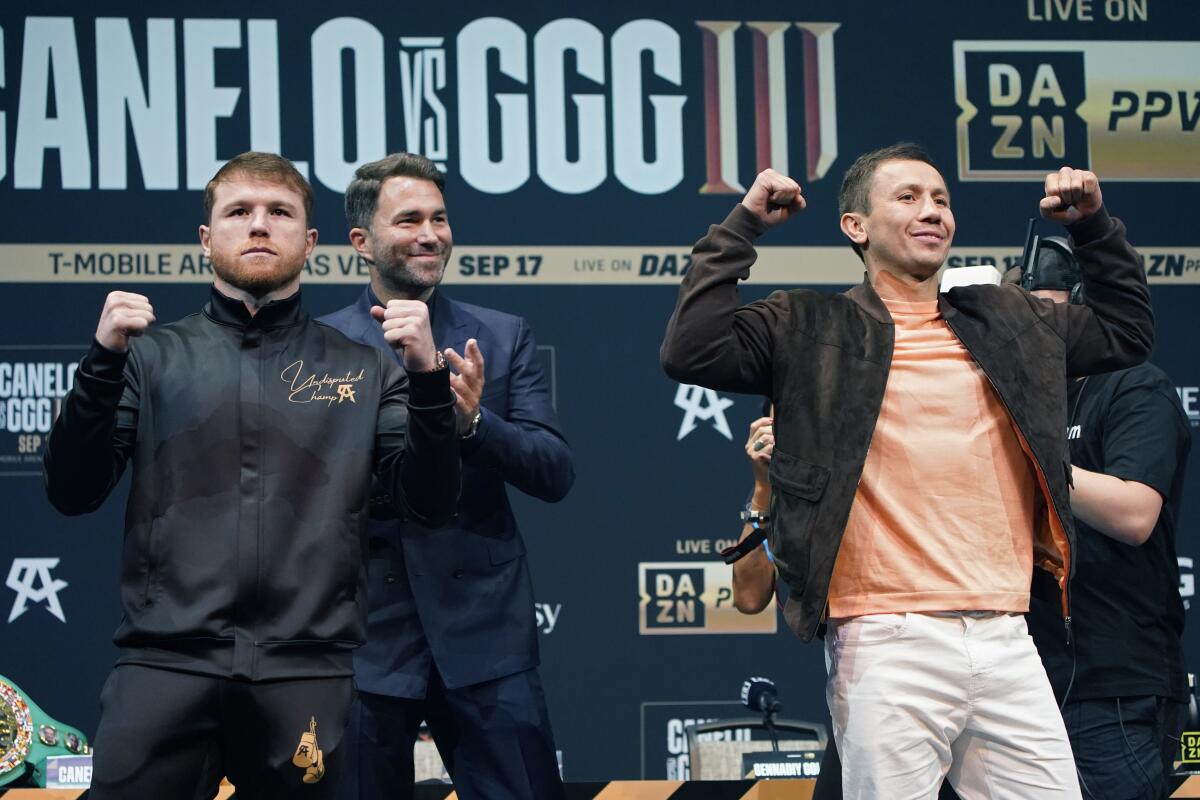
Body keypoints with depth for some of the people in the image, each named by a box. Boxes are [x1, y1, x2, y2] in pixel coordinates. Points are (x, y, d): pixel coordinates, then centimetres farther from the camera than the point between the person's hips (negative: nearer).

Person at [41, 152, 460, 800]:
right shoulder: (155, 356, 11)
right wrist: (103, 360, -8)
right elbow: (72, 494, 4)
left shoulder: (363, 368, 11)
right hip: (166, 661, 0)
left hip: (309, 671, 0)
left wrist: (427, 376, -8)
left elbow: (429, 504, 5)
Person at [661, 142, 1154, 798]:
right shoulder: (812, 331, 6)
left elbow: (1126, 331, 32)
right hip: (888, 647, -4)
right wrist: (742, 226, -3)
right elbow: (689, 351, -5)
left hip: (1006, 644, 4)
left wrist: (1094, 227, 22)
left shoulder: (1009, 321, 19)